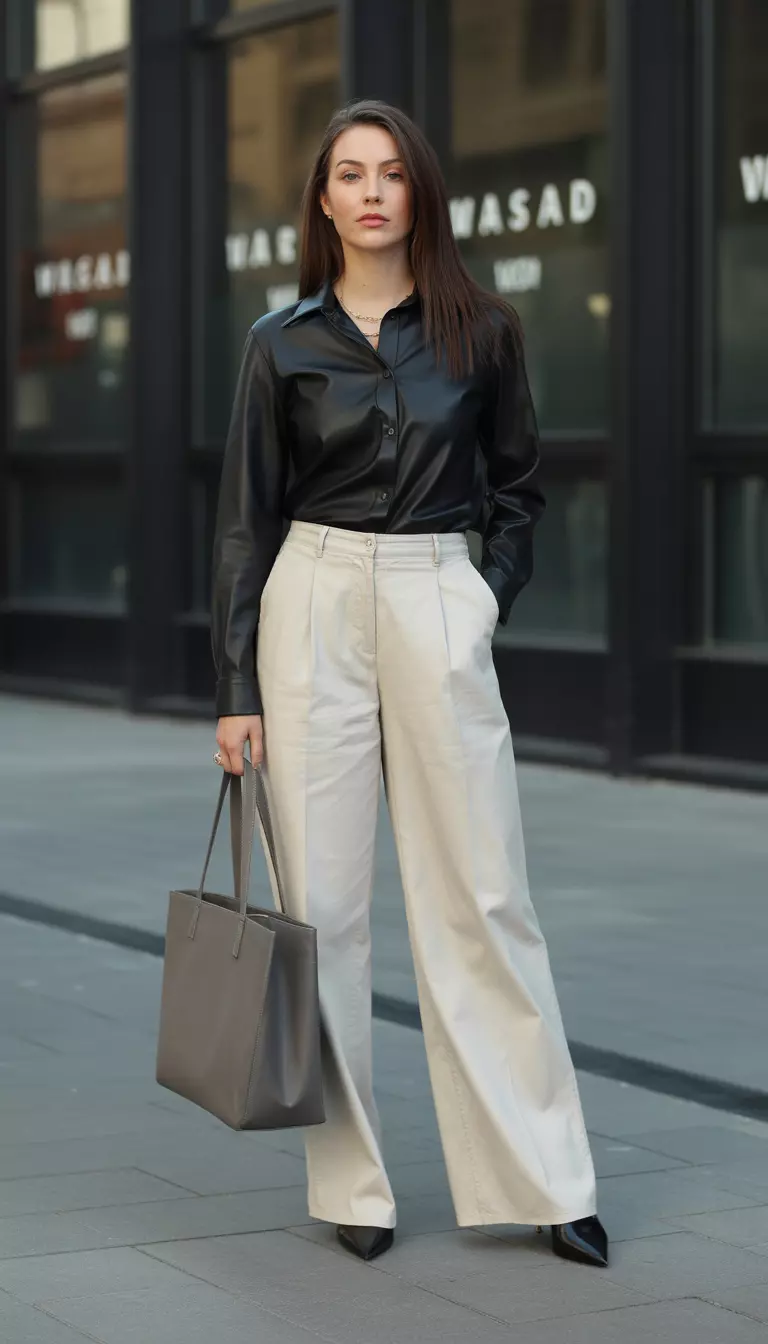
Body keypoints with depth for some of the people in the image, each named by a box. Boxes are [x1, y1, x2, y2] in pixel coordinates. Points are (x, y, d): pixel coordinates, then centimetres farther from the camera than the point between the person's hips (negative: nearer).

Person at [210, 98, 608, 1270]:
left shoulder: (480, 331, 6)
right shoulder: (283, 341, 4)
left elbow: (517, 488, 16)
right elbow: (245, 519, 3)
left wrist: (493, 596, 1)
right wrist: (236, 689, -2)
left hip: (439, 611, 0)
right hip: (314, 610, 0)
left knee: (481, 894, 0)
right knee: (322, 898, 1)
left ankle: (542, 1179, 6)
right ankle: (350, 1182, 10)